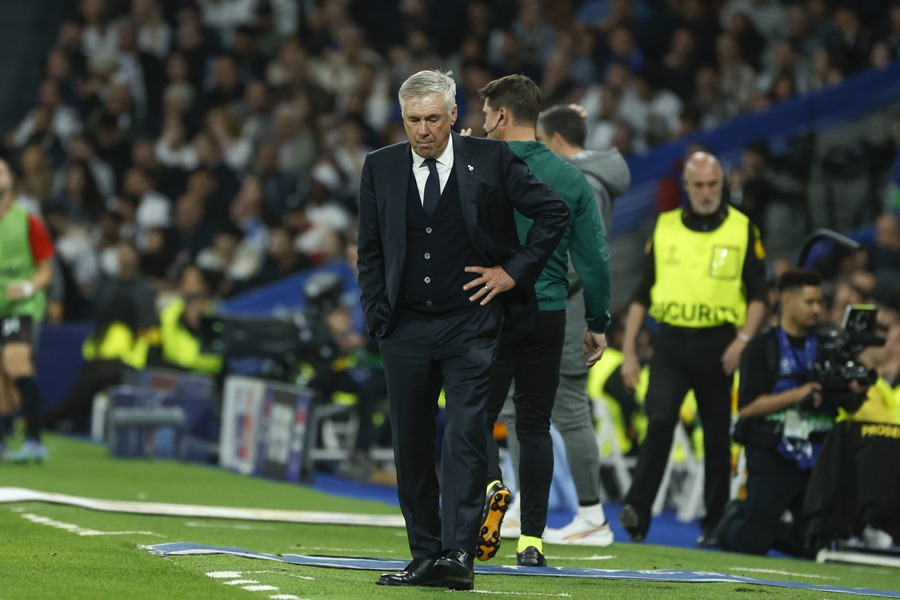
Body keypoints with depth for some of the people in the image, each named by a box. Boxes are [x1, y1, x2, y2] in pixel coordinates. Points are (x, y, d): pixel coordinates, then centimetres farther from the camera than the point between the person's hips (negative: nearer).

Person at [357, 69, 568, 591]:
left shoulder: (491, 160, -2)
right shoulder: (381, 168, 7)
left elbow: (554, 213, 4)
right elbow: (370, 250, 14)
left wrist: (515, 271, -1)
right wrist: (377, 314, 5)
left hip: (470, 326, -3)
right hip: (406, 328, 4)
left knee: (466, 440, -13)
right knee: (411, 447, 5)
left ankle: (459, 555, -18)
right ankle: (425, 557, 13)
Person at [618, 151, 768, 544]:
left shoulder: (742, 230, 5)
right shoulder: (664, 228, 10)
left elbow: (758, 295, 4)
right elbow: (642, 293, 12)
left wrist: (742, 340, -11)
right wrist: (628, 350, 6)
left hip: (717, 345, 0)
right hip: (670, 342, 1)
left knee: (717, 437, 4)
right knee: (660, 422, -17)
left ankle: (714, 523, 13)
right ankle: (637, 511, -19)